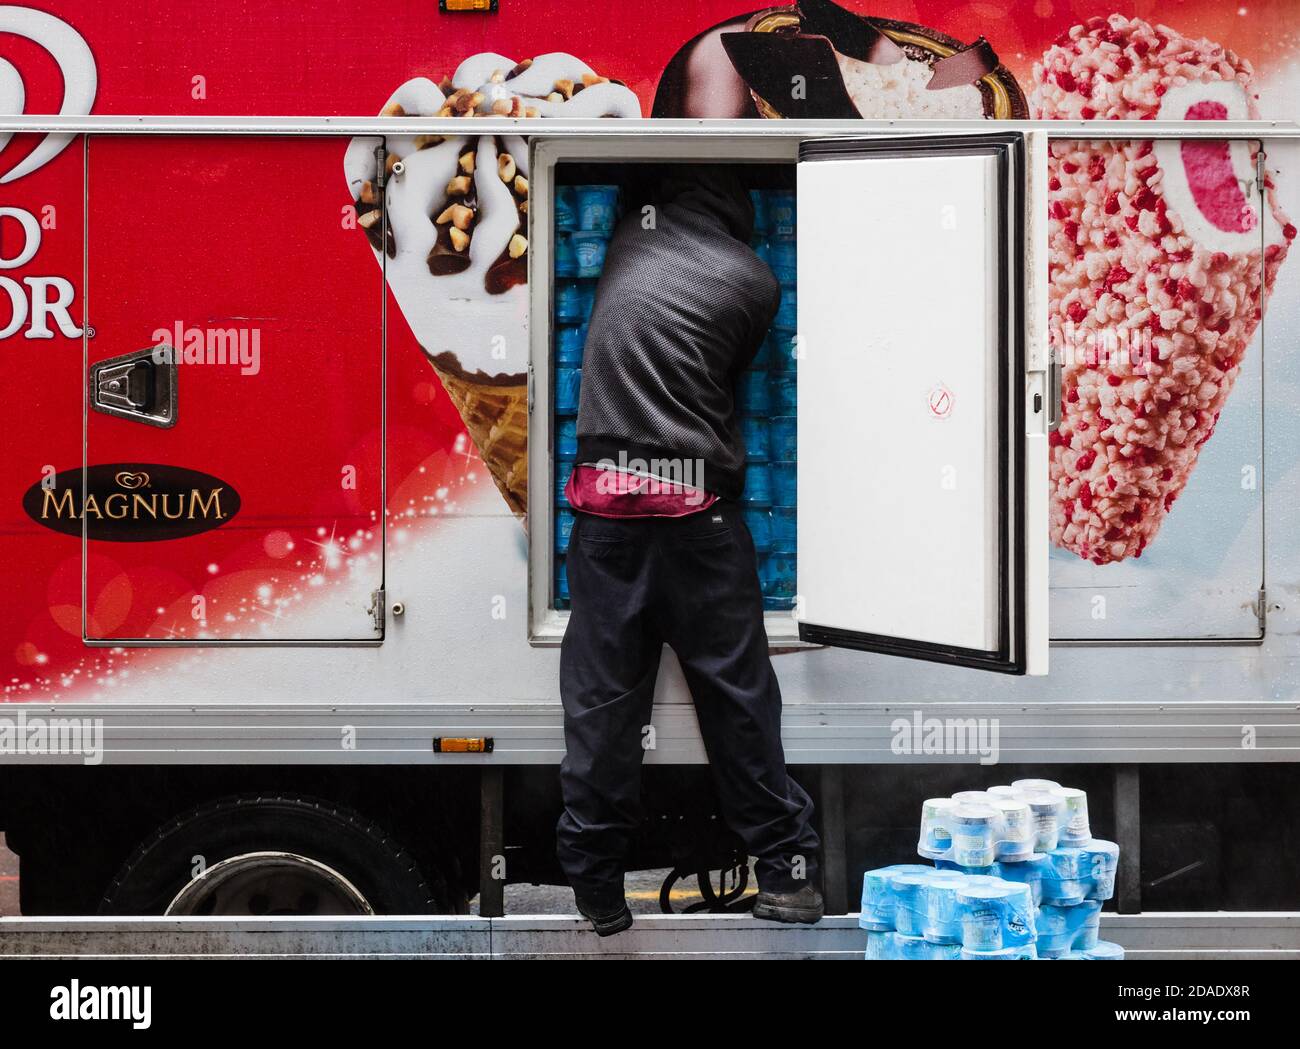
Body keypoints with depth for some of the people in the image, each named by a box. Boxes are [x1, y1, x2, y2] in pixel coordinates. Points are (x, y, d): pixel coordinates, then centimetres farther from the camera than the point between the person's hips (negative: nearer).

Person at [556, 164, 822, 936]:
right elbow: (732, 381, 12)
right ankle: (786, 869, 11)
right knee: (738, 691, 5)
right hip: (699, 507, -2)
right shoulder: (754, 281, 2)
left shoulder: (635, 231, 9)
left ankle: (596, 888, 5)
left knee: (602, 699, 3)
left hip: (606, 502, 2)